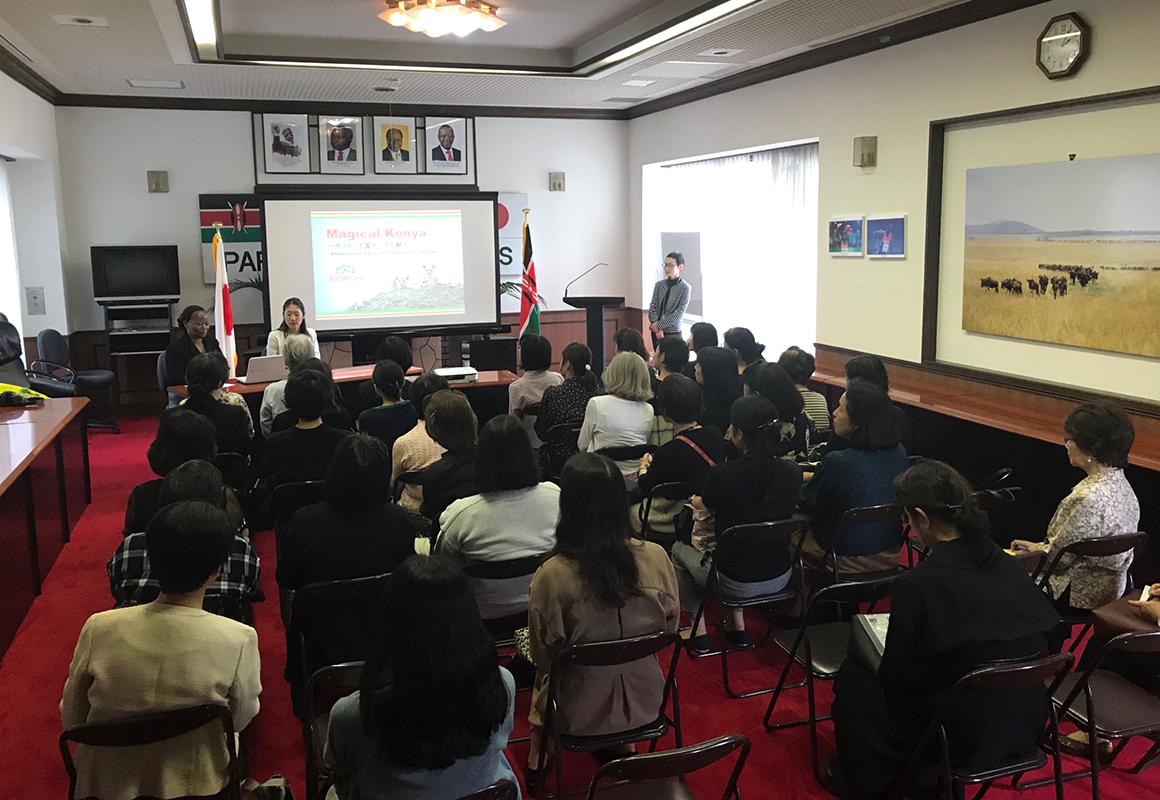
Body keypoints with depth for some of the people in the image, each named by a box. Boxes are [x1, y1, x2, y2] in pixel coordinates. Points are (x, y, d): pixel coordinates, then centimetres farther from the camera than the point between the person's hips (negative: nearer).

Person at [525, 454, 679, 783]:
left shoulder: (552, 575, -27)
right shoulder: (656, 557, -18)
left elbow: (542, 655, -13)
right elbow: (669, 630, -2)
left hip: (579, 715, -2)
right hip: (644, 703, 3)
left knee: (544, 678, 30)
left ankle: (539, 759, 38)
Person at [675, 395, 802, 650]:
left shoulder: (722, 474, -22)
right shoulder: (792, 471, -10)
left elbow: (704, 506, 2)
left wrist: (694, 501, 26)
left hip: (737, 584, -4)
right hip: (780, 578, 5)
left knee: (679, 549, 23)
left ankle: (699, 631, 27)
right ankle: (738, 625, 35)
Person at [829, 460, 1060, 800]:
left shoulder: (918, 585, -24)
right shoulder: (1009, 565, -7)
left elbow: (896, 679, -15)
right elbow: (1048, 638, 6)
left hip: (964, 743, -6)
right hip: (1027, 726, 6)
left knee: (854, 672, 16)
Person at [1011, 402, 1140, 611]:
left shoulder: (1089, 498, -33)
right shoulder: (1120, 484, -3)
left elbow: (1056, 557, -22)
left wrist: (1037, 549, -1)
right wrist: (1040, 546, 10)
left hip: (1076, 597, -9)